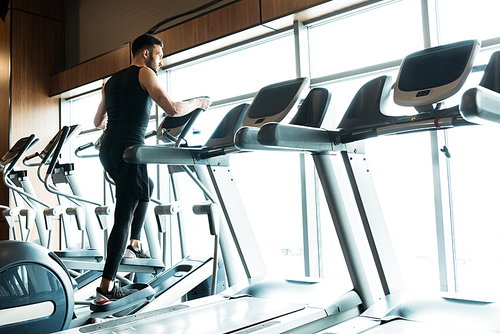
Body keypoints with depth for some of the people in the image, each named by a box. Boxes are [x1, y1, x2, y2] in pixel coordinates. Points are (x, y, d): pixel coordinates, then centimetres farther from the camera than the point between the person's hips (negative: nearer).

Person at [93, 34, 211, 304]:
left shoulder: (111, 81, 24)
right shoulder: (144, 74, 2)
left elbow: (98, 122, 31)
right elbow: (172, 109, -9)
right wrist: (198, 103, 9)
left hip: (107, 149, 9)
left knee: (144, 189, 29)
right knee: (124, 215, -8)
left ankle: (134, 245, 24)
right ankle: (106, 287, -8)